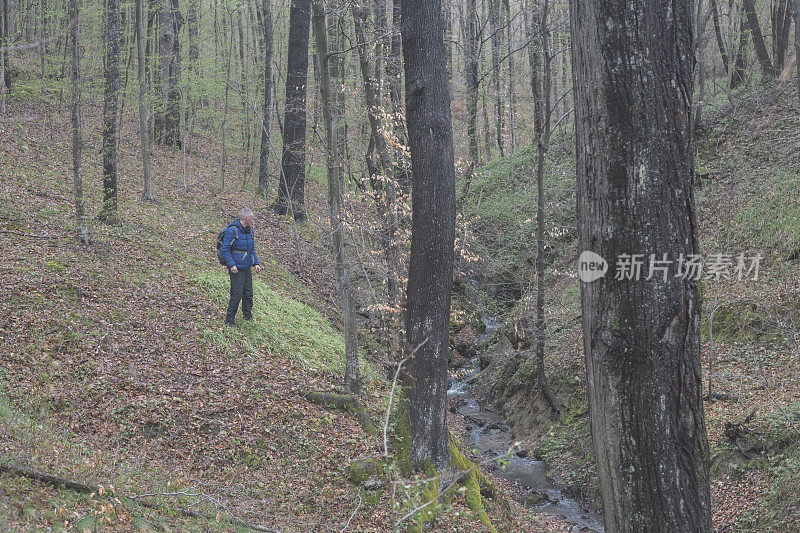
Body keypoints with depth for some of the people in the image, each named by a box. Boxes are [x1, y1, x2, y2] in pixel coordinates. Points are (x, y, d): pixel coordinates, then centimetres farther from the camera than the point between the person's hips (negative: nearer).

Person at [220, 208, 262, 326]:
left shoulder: (250, 231, 13)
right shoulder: (232, 230, -12)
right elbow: (225, 249, -13)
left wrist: (256, 263, 12)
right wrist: (231, 265, -20)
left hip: (247, 268, 8)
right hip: (236, 269, -8)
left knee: (248, 294, 11)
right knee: (237, 295, -8)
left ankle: (248, 316, 25)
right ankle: (229, 321, 1)